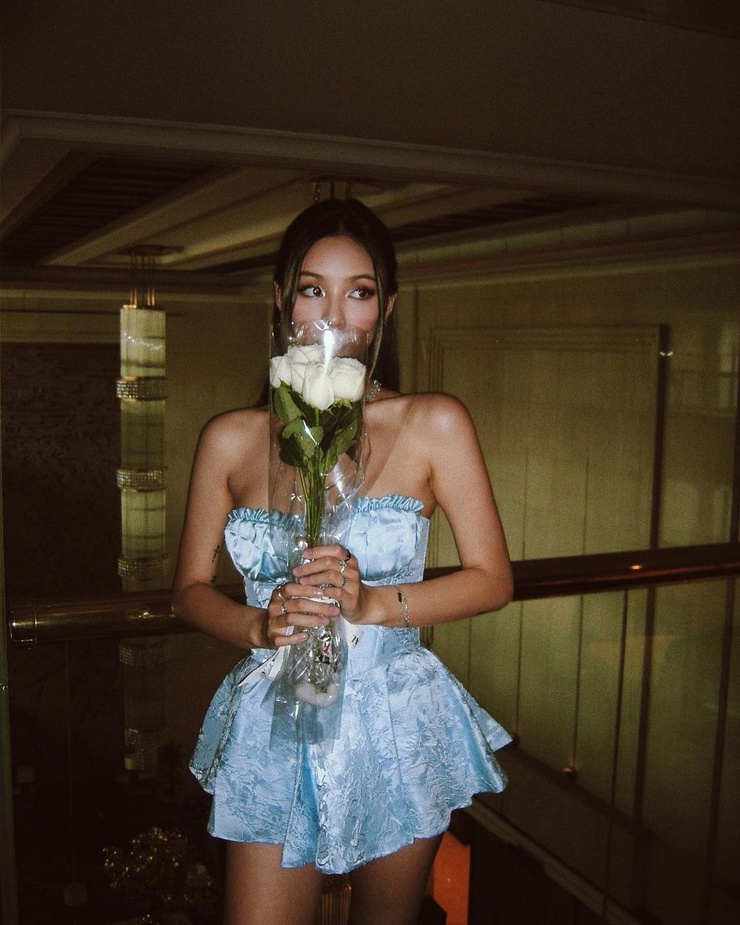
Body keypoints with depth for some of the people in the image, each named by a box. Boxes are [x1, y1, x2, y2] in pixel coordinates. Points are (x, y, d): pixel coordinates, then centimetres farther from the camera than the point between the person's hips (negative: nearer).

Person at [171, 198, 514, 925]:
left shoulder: (434, 425, -6)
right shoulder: (230, 439, -2)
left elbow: (492, 580, -4)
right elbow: (190, 589, 5)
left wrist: (373, 603, -18)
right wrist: (259, 625, -15)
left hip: (396, 733, 0)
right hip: (271, 733, 1)